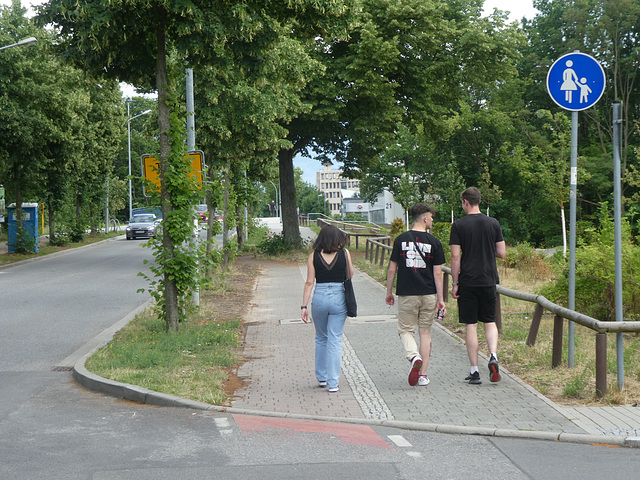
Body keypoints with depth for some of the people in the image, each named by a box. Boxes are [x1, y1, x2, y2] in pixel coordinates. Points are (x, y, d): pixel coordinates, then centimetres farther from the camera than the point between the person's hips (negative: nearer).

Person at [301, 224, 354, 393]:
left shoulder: (314, 256, -1)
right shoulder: (344, 253, -3)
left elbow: (309, 282, -3)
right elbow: (350, 276, 7)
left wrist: (304, 306, -1)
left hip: (319, 298, 1)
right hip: (338, 298, -1)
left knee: (321, 338, 20)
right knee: (335, 341, 3)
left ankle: (321, 377, 28)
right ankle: (333, 383, 0)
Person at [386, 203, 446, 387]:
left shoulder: (401, 240, 0)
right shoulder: (434, 242, -3)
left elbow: (392, 270, 1)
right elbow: (438, 273, -4)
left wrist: (389, 292, 13)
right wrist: (440, 299, 1)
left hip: (406, 294, 0)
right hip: (428, 295, 0)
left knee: (405, 330, 9)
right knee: (425, 332, 10)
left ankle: (414, 357, -21)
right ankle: (423, 375, 10)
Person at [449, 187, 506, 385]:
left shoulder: (459, 225, -6)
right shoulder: (493, 223, 2)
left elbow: (455, 257, -8)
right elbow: (502, 253, 4)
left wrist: (455, 283, -2)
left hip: (468, 282, -2)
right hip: (488, 280, 3)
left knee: (471, 325, 2)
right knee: (490, 321, 15)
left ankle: (474, 372, 4)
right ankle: (493, 357, -9)